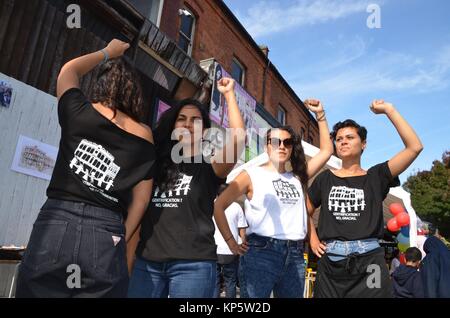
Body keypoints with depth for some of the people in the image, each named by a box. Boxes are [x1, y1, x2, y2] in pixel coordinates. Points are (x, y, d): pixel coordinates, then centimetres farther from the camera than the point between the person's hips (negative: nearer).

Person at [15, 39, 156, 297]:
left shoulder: (79, 113, 3)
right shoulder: (145, 138, 6)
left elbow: (69, 70, 25)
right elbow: (141, 200, 7)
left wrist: (107, 53, 35)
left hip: (57, 224, 0)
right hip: (106, 235, 1)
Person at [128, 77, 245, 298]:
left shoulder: (209, 167, 3)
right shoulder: (155, 162, 13)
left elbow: (238, 139, -14)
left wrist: (229, 94, -6)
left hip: (192, 264, -3)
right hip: (147, 261, 3)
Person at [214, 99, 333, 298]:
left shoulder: (297, 177, 14)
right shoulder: (252, 175, 1)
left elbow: (326, 151, 16)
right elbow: (219, 206, -3)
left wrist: (320, 115, 15)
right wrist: (231, 242, -8)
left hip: (295, 256, 5)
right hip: (261, 252, -5)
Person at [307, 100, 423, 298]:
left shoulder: (376, 177, 5)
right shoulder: (325, 178, 9)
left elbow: (415, 147, -5)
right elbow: (305, 212, 20)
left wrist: (388, 109, -2)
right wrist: (313, 239, 7)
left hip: (368, 261, -1)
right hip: (330, 264, 2)